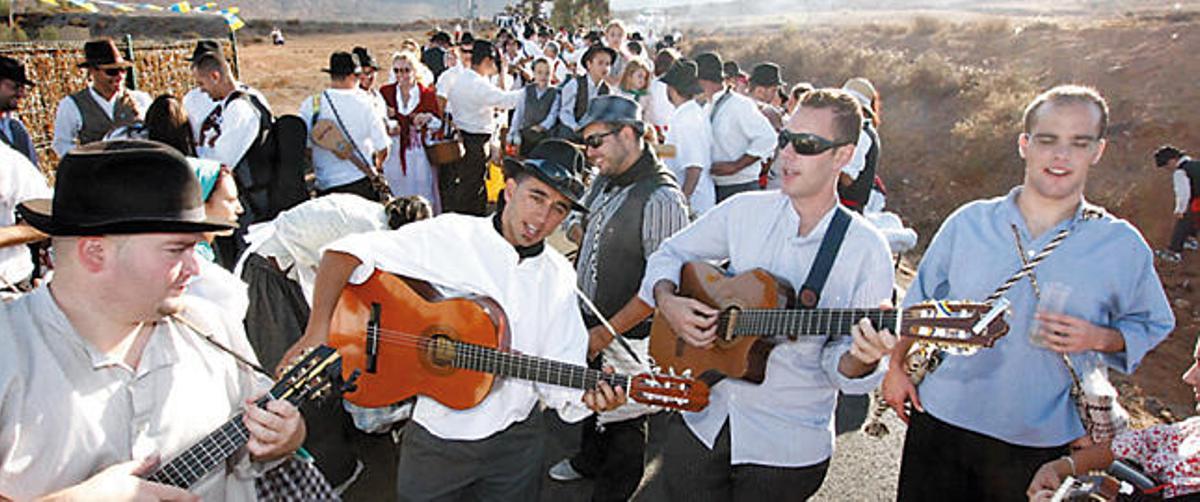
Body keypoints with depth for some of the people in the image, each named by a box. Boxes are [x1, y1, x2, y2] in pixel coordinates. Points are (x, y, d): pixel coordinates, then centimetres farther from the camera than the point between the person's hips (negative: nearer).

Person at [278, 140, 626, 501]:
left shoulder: (559, 278, -1)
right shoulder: (450, 237, -14)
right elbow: (346, 252, -19)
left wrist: (586, 395, -21)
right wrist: (317, 333, -29)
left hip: (515, 441, 3)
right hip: (436, 435, -3)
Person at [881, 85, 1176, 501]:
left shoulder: (1123, 245, -4)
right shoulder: (968, 222, -1)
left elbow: (1152, 325, 8)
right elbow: (919, 301, 9)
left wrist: (1098, 338, -12)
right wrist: (897, 366, 8)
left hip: (1043, 444, -1)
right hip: (943, 420, 1)